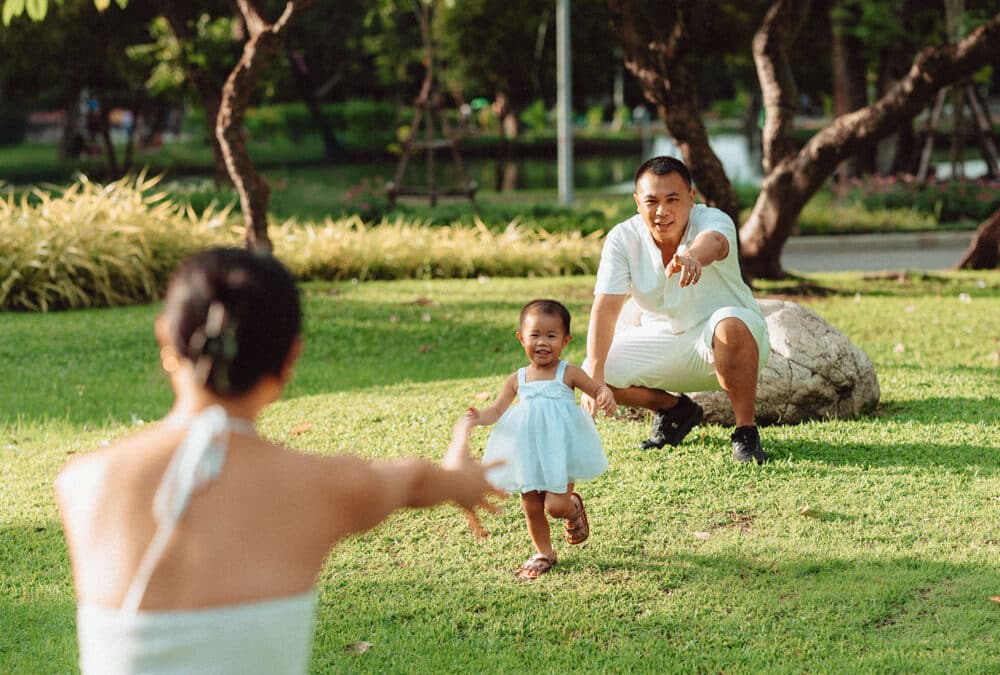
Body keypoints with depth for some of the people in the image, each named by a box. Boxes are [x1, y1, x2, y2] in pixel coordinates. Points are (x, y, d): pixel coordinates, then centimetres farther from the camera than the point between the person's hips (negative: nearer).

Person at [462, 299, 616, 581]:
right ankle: (543, 553, 32)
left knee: (555, 506, -14)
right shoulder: (517, 379, 4)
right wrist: (479, 417, -18)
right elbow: (496, 410, 4)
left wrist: (606, 397, -24)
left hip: (560, 452, -3)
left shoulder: (568, 374, -4)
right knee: (531, 508, 8)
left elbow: (598, 389, 0)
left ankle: (573, 507, 23)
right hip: (528, 457, 3)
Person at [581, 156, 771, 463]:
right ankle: (676, 409, 13)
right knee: (600, 370, -15)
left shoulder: (714, 221, -23)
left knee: (731, 326, -39)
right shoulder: (622, 239, -13)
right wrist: (594, 375, -34)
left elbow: (713, 242, -49)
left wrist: (693, 257, -75)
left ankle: (746, 429, -20)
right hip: (661, 340, 4)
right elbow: (606, 307, -21)